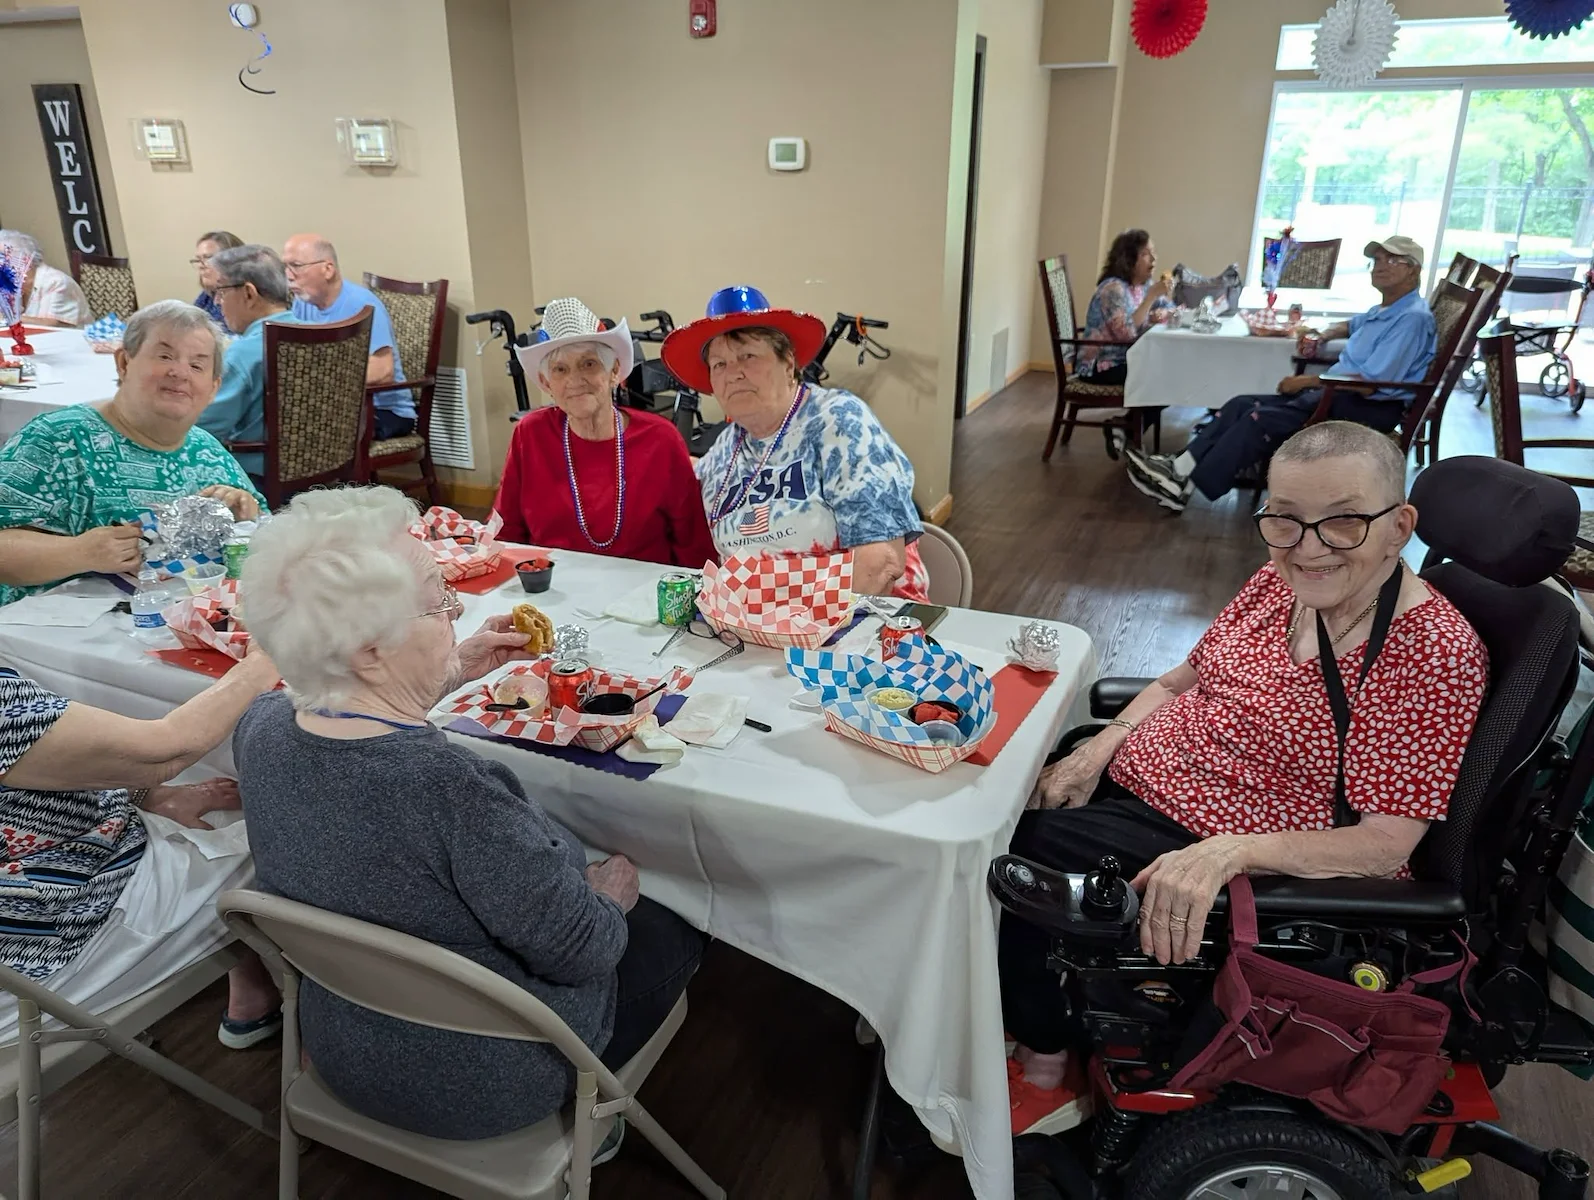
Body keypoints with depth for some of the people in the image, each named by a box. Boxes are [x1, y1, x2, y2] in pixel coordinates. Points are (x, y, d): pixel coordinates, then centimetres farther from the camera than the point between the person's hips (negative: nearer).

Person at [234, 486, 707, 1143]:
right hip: (479, 1086, -6)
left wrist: (449, 673, 5)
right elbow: (582, 950, -26)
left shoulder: (262, 727, -16)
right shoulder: (452, 788, -39)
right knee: (672, 934, 15)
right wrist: (612, 891, -6)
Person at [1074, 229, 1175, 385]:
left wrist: (1160, 313, -11)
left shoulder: (1144, 284, 8)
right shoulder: (1113, 288, -18)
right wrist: (1152, 296, -26)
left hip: (1126, 360, 8)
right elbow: (1126, 333, -29)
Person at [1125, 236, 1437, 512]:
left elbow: (1368, 384, -24)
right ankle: (1180, 467, -17)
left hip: (1369, 408, -10)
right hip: (1338, 395, 10)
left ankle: (1186, 487, -27)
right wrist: (1324, 335, 23)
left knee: (1263, 419, -26)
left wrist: (1307, 381, -17)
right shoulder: (1381, 311, 18)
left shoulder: (1411, 317, -14)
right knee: (1242, 405, -5)